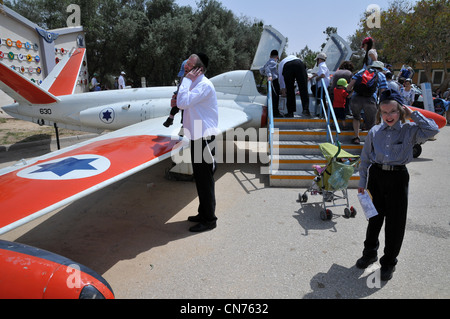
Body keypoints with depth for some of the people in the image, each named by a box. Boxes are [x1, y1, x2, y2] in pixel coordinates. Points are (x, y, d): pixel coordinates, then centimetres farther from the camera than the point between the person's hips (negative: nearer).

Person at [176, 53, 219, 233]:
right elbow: (185, 104, 25)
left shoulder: (204, 85, -16)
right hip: (197, 138, 10)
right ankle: (203, 213, 33)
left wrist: (187, 79, -16)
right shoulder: (195, 84, 16)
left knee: (205, 180, -1)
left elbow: (183, 103, -25)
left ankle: (209, 220, 12)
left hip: (204, 139, -10)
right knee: (200, 179, 18)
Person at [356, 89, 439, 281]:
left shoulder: (409, 131, -4)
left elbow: (433, 130, -22)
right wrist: (362, 182, 6)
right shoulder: (374, 132, 0)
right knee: (374, 217, 16)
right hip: (376, 175, 2)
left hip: (398, 178, -2)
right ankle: (370, 253, 36)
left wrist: (413, 114, -12)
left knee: (395, 222, 6)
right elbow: (365, 158, 6)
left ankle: (389, 262, 25)